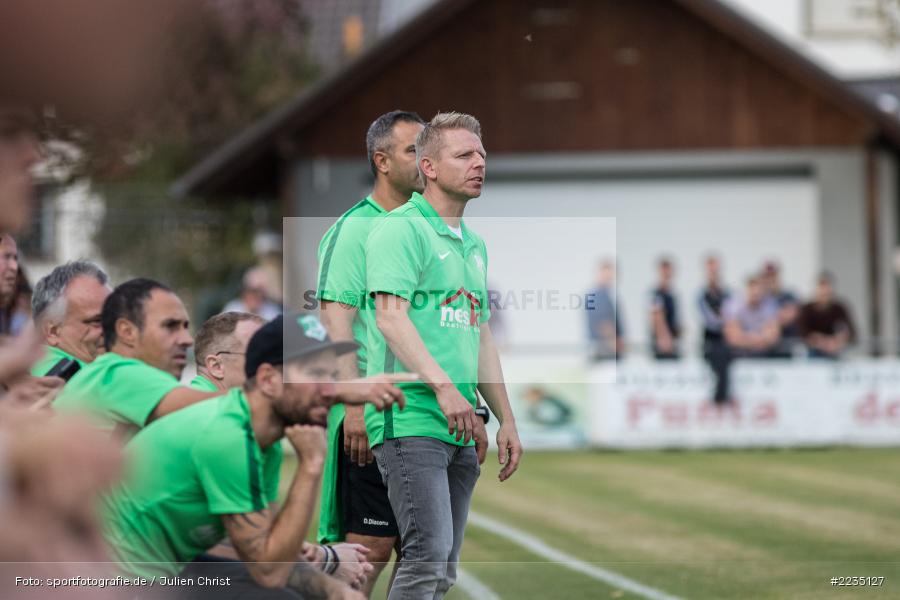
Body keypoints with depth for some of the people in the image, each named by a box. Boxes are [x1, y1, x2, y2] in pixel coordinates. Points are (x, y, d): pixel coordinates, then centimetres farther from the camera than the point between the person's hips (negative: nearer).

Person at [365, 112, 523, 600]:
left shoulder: (474, 244, 22)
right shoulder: (400, 228, -4)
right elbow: (390, 315, -16)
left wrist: (506, 420, 21)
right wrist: (443, 385, -25)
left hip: (460, 430, 9)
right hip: (411, 420, -9)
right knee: (428, 552, -18)